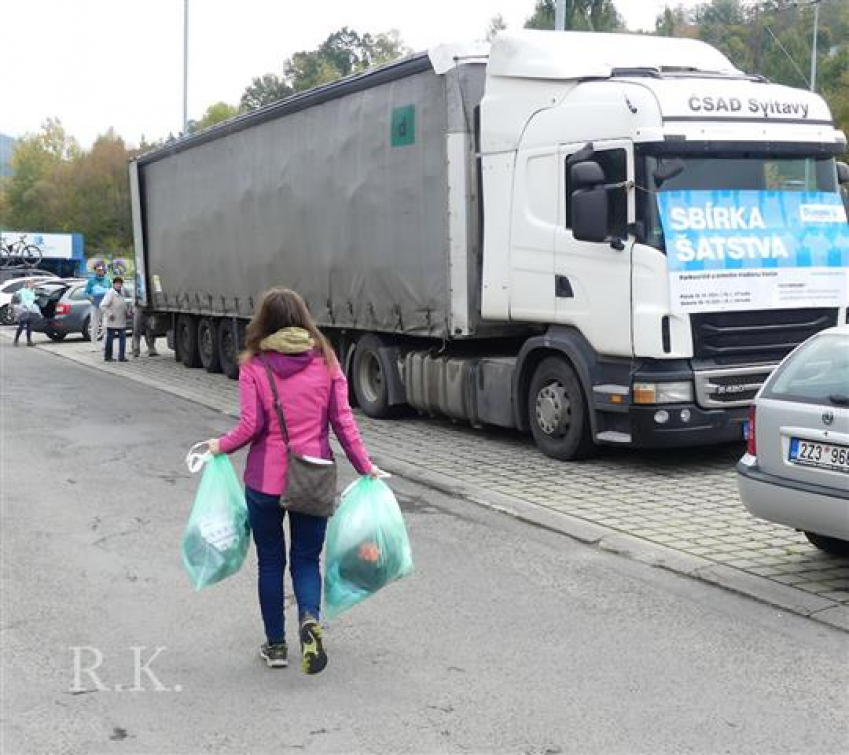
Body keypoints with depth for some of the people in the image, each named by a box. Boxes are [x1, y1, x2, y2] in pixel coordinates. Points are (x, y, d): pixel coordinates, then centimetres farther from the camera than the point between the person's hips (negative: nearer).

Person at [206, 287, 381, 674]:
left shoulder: (254, 366, -7)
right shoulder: (325, 361, -1)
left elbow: (251, 426, -12)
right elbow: (343, 421, -3)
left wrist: (220, 446, 6)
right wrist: (365, 466, 5)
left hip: (265, 479, -1)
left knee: (270, 562, 14)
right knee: (306, 558, 12)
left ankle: (276, 644, 20)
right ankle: (310, 618, -16)